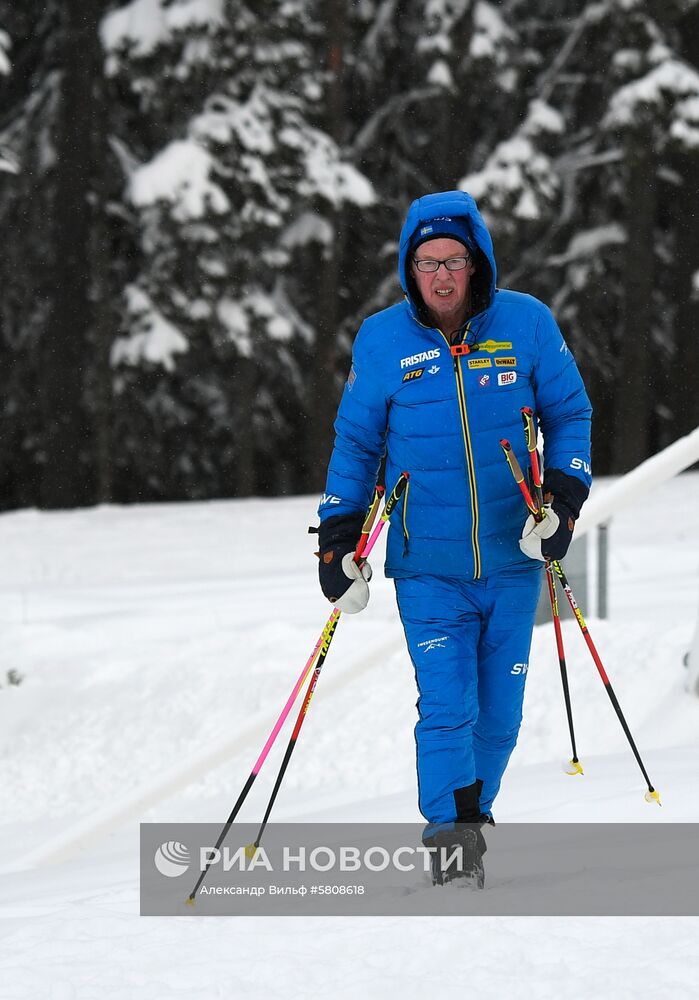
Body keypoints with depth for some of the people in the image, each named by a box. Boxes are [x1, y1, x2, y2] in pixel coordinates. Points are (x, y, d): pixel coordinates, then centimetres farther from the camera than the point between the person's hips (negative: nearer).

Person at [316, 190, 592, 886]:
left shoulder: (527, 325, -4)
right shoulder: (381, 341, -3)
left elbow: (570, 415, 7)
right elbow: (355, 442, 9)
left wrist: (563, 496, -7)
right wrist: (338, 535, 4)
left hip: (512, 560, 1)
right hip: (428, 564, -1)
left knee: (498, 715, 9)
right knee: (446, 709, -13)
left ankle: (472, 818, 29)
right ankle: (452, 840, -8)